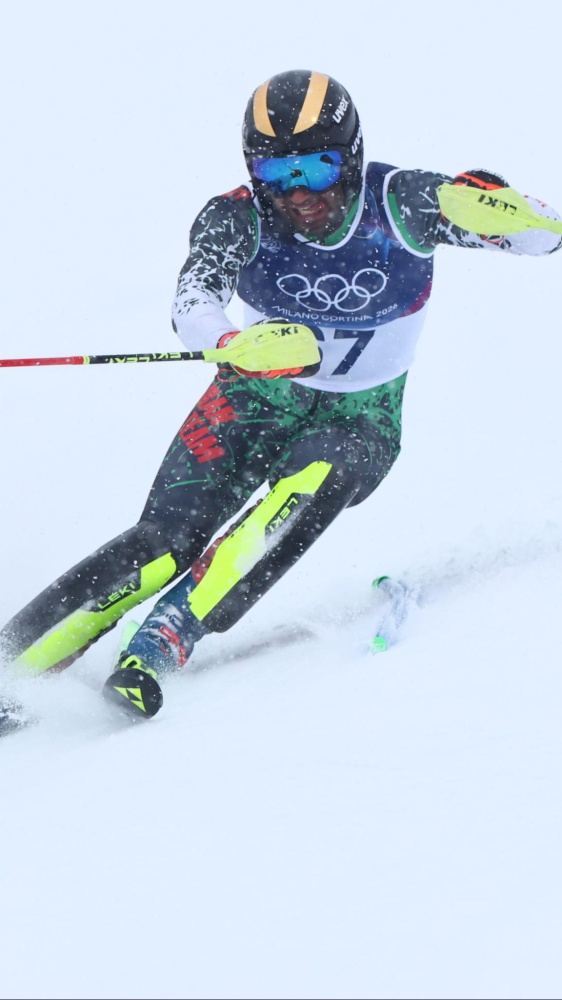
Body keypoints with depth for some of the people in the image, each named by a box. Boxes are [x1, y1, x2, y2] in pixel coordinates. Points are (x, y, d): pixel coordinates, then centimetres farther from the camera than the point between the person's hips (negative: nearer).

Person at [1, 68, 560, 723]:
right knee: (167, 540, -21)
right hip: (258, 398, 0)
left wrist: (486, 210, -44)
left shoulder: (399, 203, -19)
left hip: (359, 420, 0)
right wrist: (238, 343, -57)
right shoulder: (237, 219, -17)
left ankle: (160, 645, -40)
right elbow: (192, 305, -34)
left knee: (314, 480, -35)